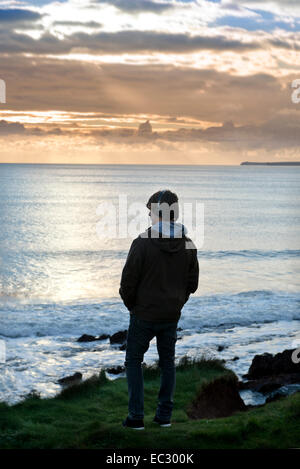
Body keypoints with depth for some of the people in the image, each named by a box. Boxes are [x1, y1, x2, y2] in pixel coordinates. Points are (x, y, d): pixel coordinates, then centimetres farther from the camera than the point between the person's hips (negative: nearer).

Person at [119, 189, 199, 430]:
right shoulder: (188, 244, -1)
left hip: (144, 314, -4)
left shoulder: (143, 242, -16)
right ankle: (165, 415, 19)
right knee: (168, 361, 17)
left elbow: (128, 281, -13)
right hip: (172, 316, 4)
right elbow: (192, 283, 5)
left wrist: (131, 305, 4)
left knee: (134, 360, 9)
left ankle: (136, 416, 6)